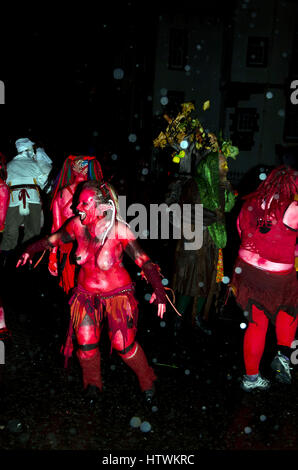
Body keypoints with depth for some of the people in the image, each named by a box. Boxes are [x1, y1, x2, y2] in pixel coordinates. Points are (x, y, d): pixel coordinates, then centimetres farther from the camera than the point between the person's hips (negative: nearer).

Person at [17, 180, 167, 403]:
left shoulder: (118, 230, -24)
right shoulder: (78, 225, -13)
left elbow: (144, 261, -22)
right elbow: (55, 239, 7)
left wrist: (159, 291, -29)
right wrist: (31, 251, 18)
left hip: (117, 294, -3)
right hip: (87, 293, 4)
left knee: (124, 345, -4)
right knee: (86, 344, 4)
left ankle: (147, 381, 27)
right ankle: (93, 383, 36)